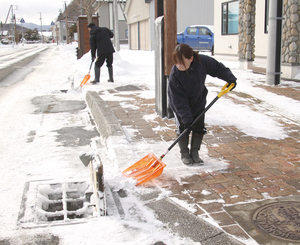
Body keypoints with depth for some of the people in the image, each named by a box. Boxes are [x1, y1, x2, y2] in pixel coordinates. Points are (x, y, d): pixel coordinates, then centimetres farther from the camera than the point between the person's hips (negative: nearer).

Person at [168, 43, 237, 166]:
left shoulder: (202, 61, -25)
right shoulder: (174, 75, -31)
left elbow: (218, 68, -3)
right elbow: (179, 100, -27)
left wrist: (230, 78, -11)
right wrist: (186, 119, -29)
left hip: (199, 102, 3)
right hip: (181, 106, -3)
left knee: (199, 128, 5)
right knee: (183, 128, 0)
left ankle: (194, 153, 20)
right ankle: (184, 154, 19)